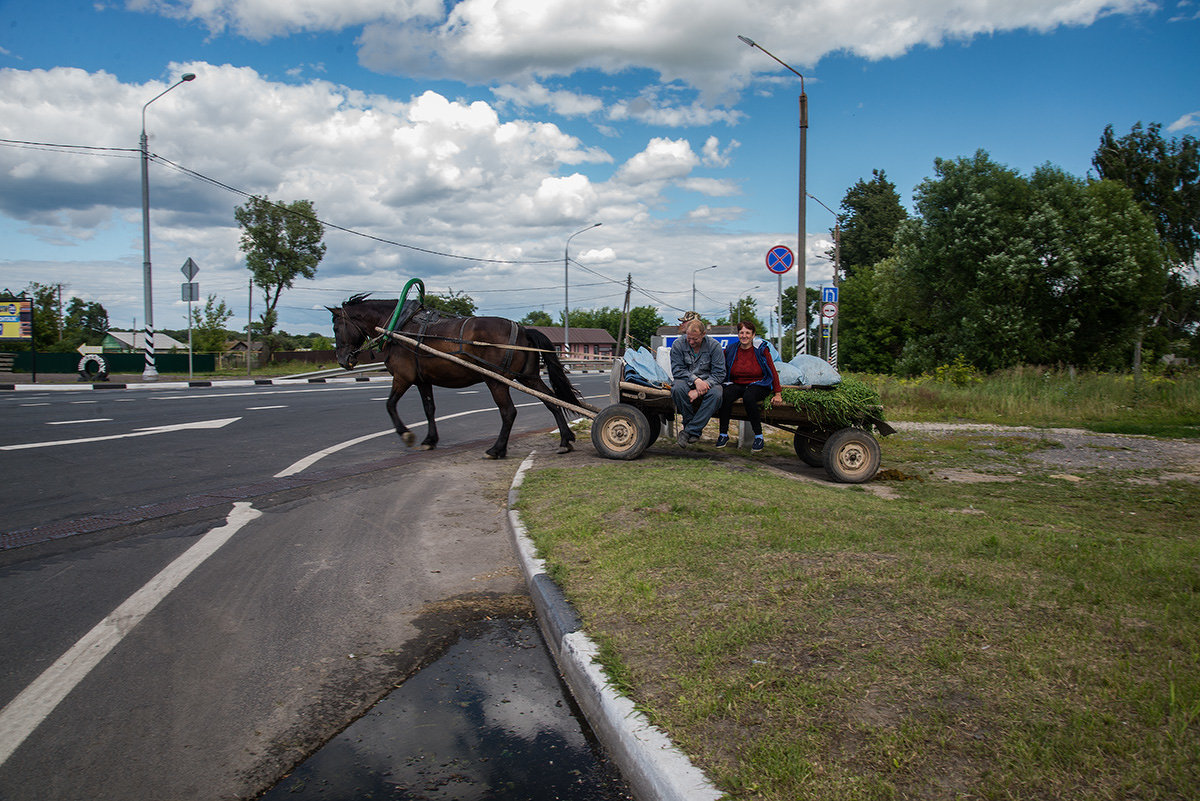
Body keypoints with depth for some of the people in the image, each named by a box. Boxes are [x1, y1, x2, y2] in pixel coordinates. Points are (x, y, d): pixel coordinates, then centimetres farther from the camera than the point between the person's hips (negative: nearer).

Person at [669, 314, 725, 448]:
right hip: (686, 381, 0)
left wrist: (698, 391, -24)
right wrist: (695, 380, -25)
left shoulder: (714, 345, -7)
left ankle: (690, 430, -28)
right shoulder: (678, 344, -5)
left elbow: (719, 373, -11)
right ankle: (695, 430, -21)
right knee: (678, 388, -36)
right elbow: (677, 370, -7)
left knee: (716, 393, -34)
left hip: (707, 382, 0)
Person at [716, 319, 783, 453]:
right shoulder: (730, 351, 5)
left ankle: (759, 437, -24)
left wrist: (778, 394, -5)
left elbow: (773, 372, 1)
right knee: (725, 395, -31)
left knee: (748, 397, -37)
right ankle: (723, 434, -17)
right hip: (736, 385, 3)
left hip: (758, 384, -3)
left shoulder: (761, 349, -2)